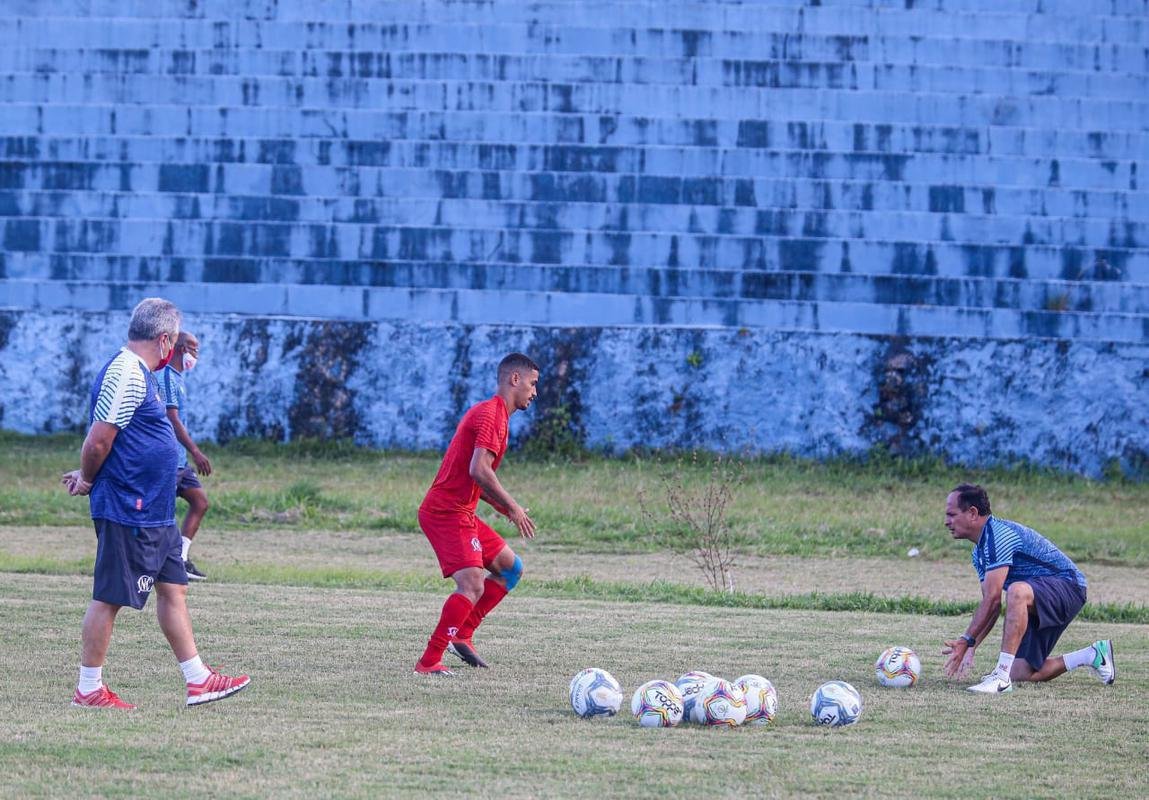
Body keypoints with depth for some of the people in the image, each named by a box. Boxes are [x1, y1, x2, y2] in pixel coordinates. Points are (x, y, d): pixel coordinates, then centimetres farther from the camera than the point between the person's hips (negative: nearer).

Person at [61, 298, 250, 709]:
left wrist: (89, 476, 11)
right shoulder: (127, 374, -18)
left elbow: (102, 443, 23)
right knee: (110, 597, -2)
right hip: (127, 510, -10)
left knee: (173, 589, 12)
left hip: (153, 512, 10)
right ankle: (88, 688, 5)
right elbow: (99, 440, -21)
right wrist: (88, 480, -6)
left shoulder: (137, 373, 16)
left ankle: (198, 679, 16)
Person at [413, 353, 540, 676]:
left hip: (461, 513, 11)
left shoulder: (489, 413, 19)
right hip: (447, 513, -11)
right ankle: (428, 662, -19)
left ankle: (461, 635, 15)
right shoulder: (491, 415, -14)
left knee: (511, 567, 17)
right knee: (473, 586, -20)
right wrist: (512, 507, -17)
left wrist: (506, 509, 17)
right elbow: (479, 470, -25)